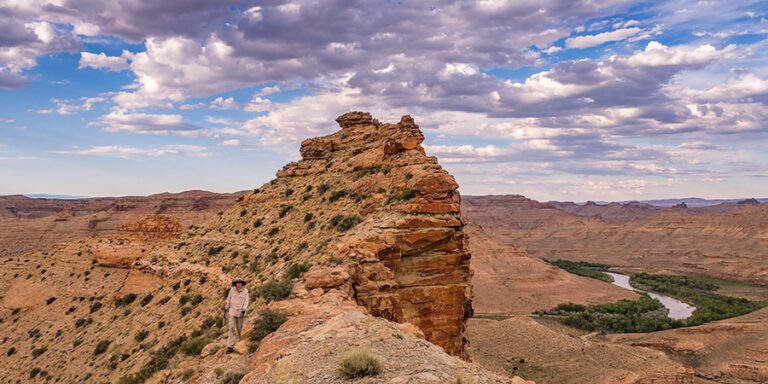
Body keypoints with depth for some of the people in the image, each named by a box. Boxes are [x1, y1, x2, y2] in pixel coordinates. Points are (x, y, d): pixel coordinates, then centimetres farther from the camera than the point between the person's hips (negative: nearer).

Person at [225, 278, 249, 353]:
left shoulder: (245, 291, -9)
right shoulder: (232, 290, -7)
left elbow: (246, 301, -10)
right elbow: (229, 299, 7)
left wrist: (244, 310, -25)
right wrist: (226, 308, 16)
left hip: (240, 312, 1)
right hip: (232, 310, -1)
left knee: (239, 328, 13)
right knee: (232, 328, -10)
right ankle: (230, 346, -11)